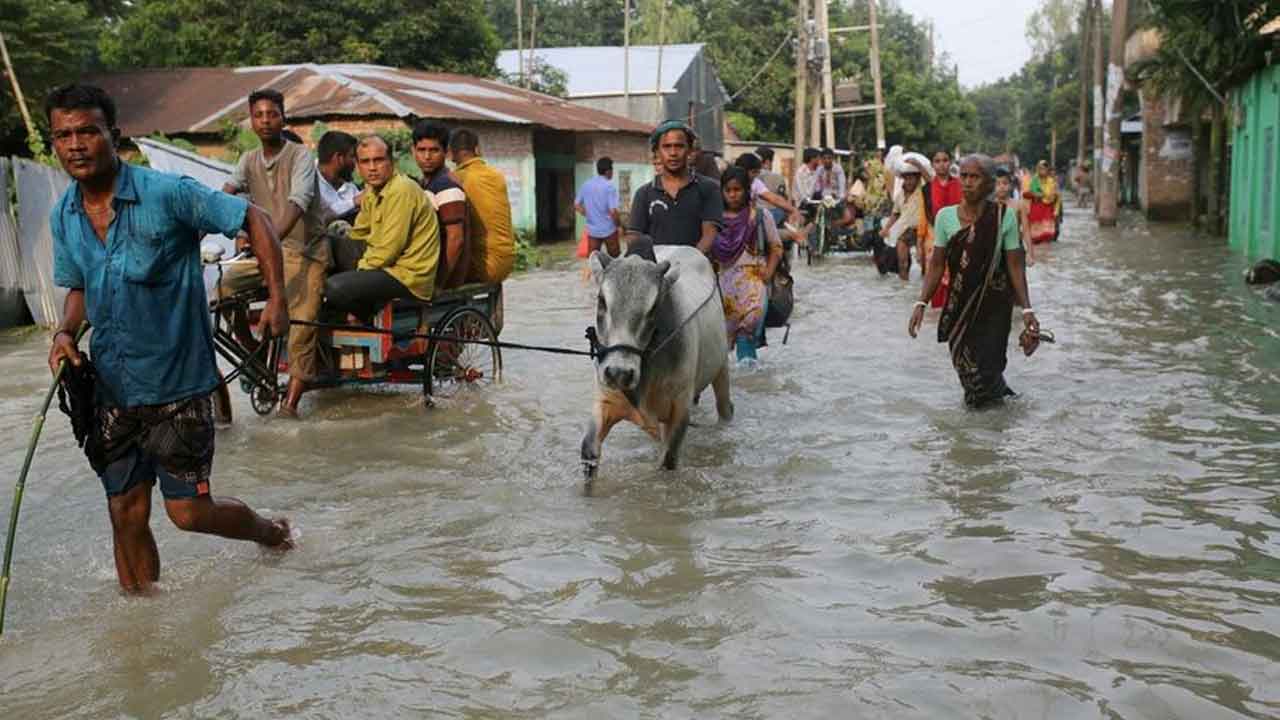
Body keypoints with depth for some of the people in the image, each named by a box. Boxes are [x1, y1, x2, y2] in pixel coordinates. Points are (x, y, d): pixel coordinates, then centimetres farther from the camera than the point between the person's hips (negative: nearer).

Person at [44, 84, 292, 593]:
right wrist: (66, 332, -2)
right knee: (127, 514, 10)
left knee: (189, 512, 1)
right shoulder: (63, 217, 3)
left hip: (176, 384, -5)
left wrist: (276, 298, -15)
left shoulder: (167, 194, -16)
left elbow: (253, 219, -10)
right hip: (111, 389, 5)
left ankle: (271, 532, 32)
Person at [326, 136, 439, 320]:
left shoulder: (402, 191, -19)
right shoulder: (372, 190, 11)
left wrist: (359, 269, -9)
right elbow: (359, 234, 21)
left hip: (408, 276, -10)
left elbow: (388, 250, -20)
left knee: (334, 288, -22)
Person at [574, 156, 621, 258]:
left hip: (592, 230, 4)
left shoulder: (586, 185, 3)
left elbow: (576, 205, 9)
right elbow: (613, 211, -18)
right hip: (609, 230, -4)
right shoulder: (610, 186, -14)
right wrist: (619, 224, -2)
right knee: (614, 258, 11)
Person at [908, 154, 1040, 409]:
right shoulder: (945, 216, -3)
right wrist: (921, 303, -6)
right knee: (963, 362, 6)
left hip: (994, 304, -2)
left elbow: (1015, 266, -6)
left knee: (988, 363, -6)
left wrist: (1027, 309, -10)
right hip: (959, 304, 2)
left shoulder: (1004, 217, -8)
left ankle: (994, 388, 29)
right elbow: (937, 264, 1)